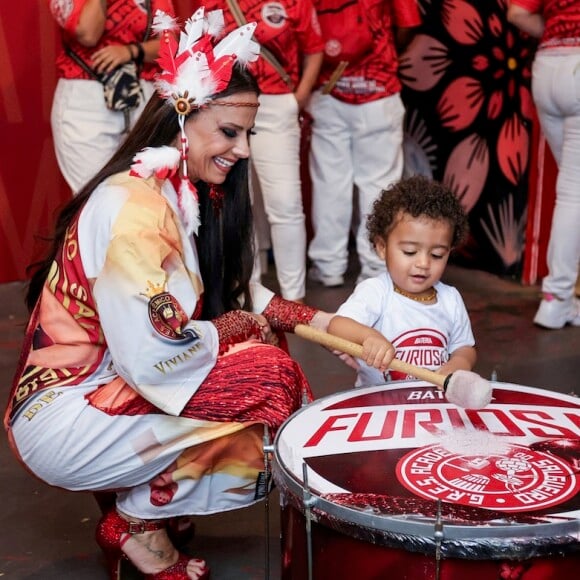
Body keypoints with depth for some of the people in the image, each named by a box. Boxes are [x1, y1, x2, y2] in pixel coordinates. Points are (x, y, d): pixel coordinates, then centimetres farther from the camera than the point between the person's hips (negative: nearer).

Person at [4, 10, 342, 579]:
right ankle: (136, 524, -2)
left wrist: (319, 322, -3)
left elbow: (236, 293, 12)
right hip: (62, 421, -9)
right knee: (271, 377, -17)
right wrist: (240, 326, -11)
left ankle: (139, 496, 7)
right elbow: (152, 355, -28)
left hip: (116, 388, 9)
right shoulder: (132, 206, -24)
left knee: (270, 355, 3)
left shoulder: (187, 193, 5)